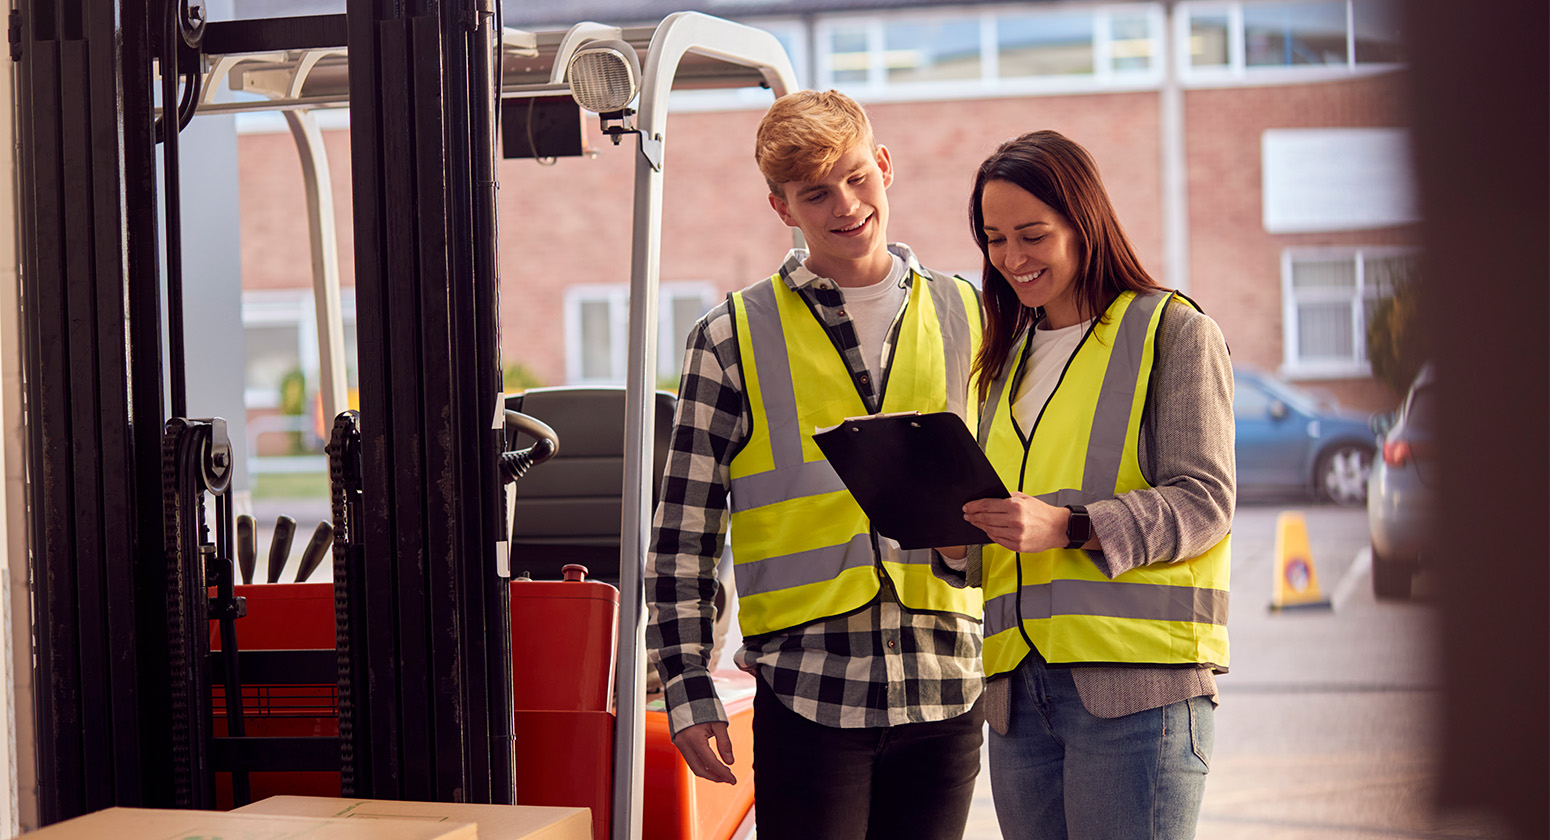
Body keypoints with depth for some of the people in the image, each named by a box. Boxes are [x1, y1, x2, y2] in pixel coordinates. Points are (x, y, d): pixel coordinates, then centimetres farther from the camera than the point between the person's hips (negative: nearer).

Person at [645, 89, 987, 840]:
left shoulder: (964, 319, 10)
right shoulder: (734, 337, 2)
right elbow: (682, 533, 2)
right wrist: (687, 689, -3)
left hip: (946, 688, 3)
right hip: (807, 687, -3)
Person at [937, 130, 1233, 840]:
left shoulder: (1173, 330, 2)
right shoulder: (1006, 362, 22)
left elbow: (1203, 501, -8)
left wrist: (1066, 527, -21)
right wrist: (956, 545, -1)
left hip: (1134, 682, -6)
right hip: (1019, 687, 6)